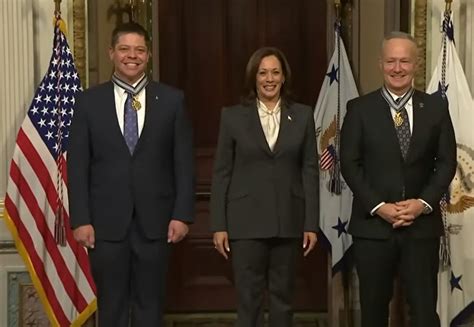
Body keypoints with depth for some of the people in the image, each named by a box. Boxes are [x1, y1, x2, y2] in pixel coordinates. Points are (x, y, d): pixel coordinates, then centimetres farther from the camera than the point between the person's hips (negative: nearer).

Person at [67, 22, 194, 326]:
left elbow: (184, 162, 2)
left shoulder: (172, 99, 3)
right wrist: (80, 219, -5)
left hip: (155, 220, 0)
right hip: (106, 221, 0)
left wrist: (182, 214, -4)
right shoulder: (90, 101, 3)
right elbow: (77, 165, 1)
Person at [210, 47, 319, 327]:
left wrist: (311, 224, -1)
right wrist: (218, 225, -3)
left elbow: (310, 171, 3)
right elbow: (221, 173, 1)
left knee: (283, 297, 11)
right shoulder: (233, 116, 1)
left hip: (288, 220, 2)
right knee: (249, 299, 2)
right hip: (246, 221, -1)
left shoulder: (302, 115, 5)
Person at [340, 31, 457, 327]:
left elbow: (447, 161, 4)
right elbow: (350, 164, -3)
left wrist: (424, 202, -10)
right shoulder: (360, 108, 1)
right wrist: (379, 206, -12)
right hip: (373, 224, -1)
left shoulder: (436, 107, 6)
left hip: (422, 224, 1)